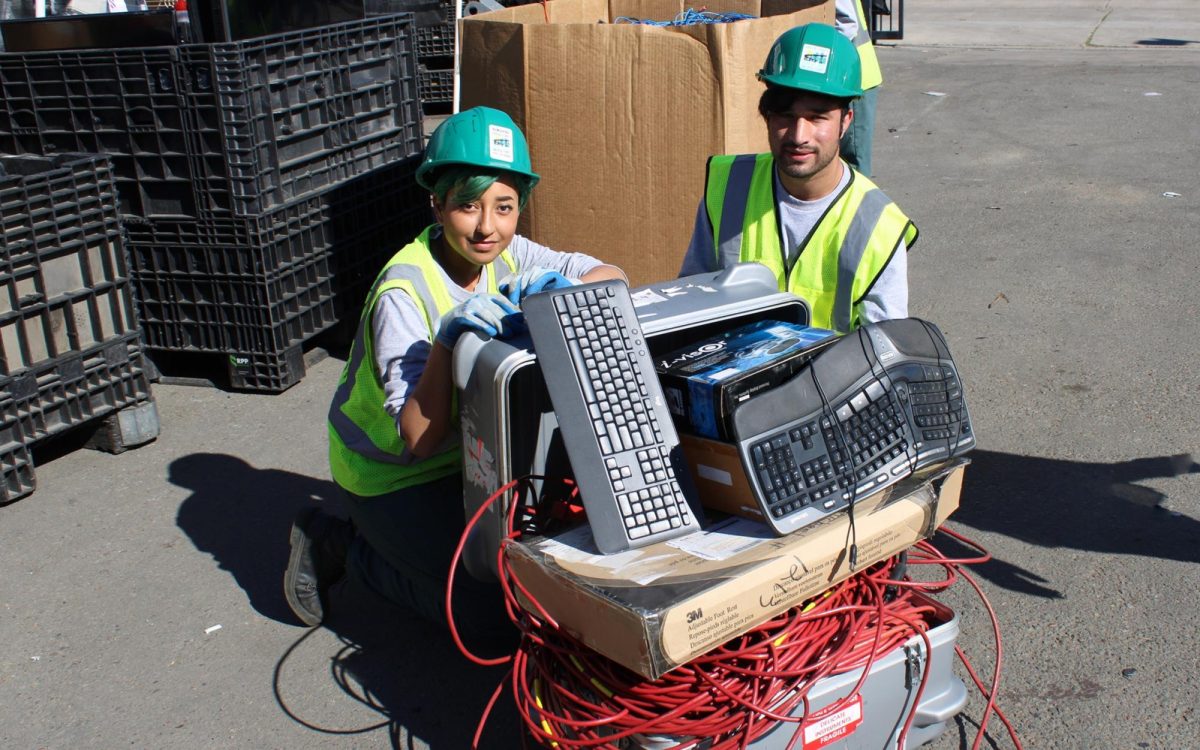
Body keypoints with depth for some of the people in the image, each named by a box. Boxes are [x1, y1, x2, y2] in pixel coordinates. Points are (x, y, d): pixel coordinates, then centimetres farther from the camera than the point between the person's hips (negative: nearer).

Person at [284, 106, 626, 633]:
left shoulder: (505, 255, -9)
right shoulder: (404, 292, -29)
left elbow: (612, 276, -11)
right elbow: (418, 439, -32)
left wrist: (564, 289, -32)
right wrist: (446, 342, -44)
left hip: (459, 451, 7)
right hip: (389, 472, -7)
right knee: (484, 606, -13)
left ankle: (388, 540, 17)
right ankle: (337, 545, 6)